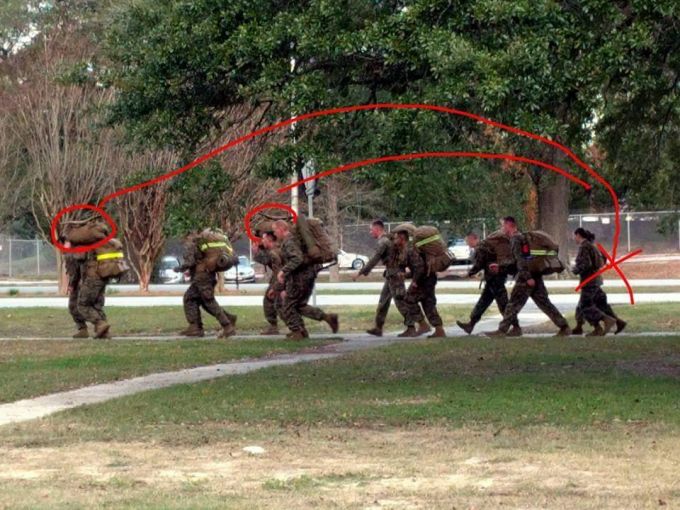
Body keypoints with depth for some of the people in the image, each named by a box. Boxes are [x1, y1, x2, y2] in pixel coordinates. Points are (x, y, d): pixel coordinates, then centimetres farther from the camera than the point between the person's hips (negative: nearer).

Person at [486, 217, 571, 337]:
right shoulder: (522, 237, 21)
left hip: (526, 277, -9)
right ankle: (564, 327, 5)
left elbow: (521, 259, -19)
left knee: (514, 304, -4)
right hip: (535, 276, 9)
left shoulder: (516, 239, -9)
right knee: (544, 303, 8)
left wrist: (528, 277, -26)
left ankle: (502, 330, -2)